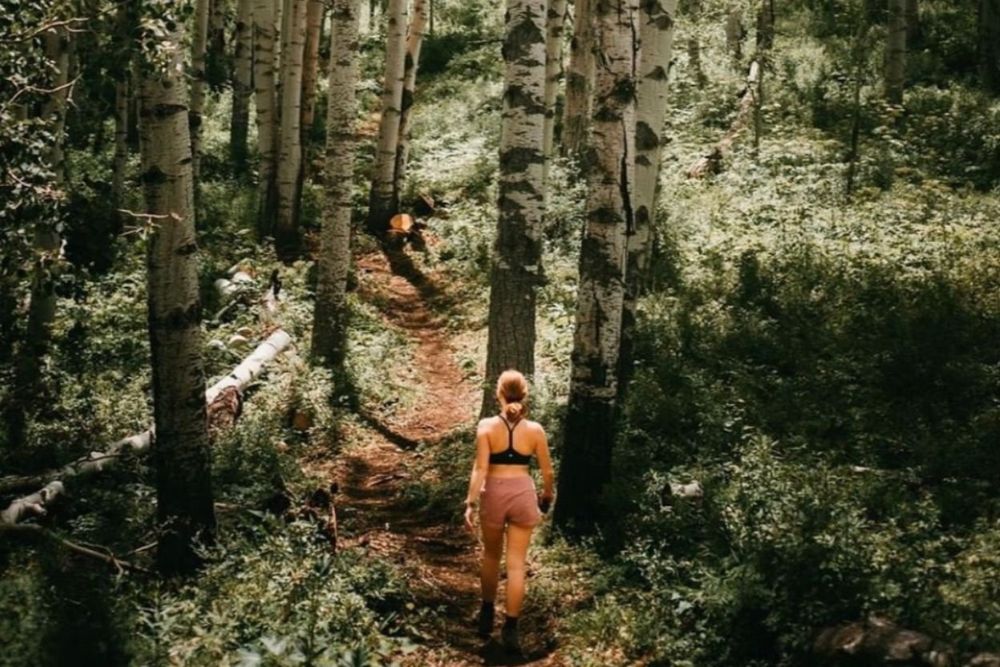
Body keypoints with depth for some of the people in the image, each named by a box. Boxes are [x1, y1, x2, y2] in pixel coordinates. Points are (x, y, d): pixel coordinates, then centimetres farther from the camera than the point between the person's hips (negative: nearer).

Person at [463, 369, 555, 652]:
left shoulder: (487, 426, -8)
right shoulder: (535, 430, -4)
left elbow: (480, 468, -13)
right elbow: (547, 472, 3)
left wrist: (470, 503, -11)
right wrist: (547, 495, 21)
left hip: (493, 494, 0)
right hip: (523, 494, 0)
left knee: (491, 555, 21)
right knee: (516, 564, 5)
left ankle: (487, 615, 33)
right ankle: (510, 628, 5)